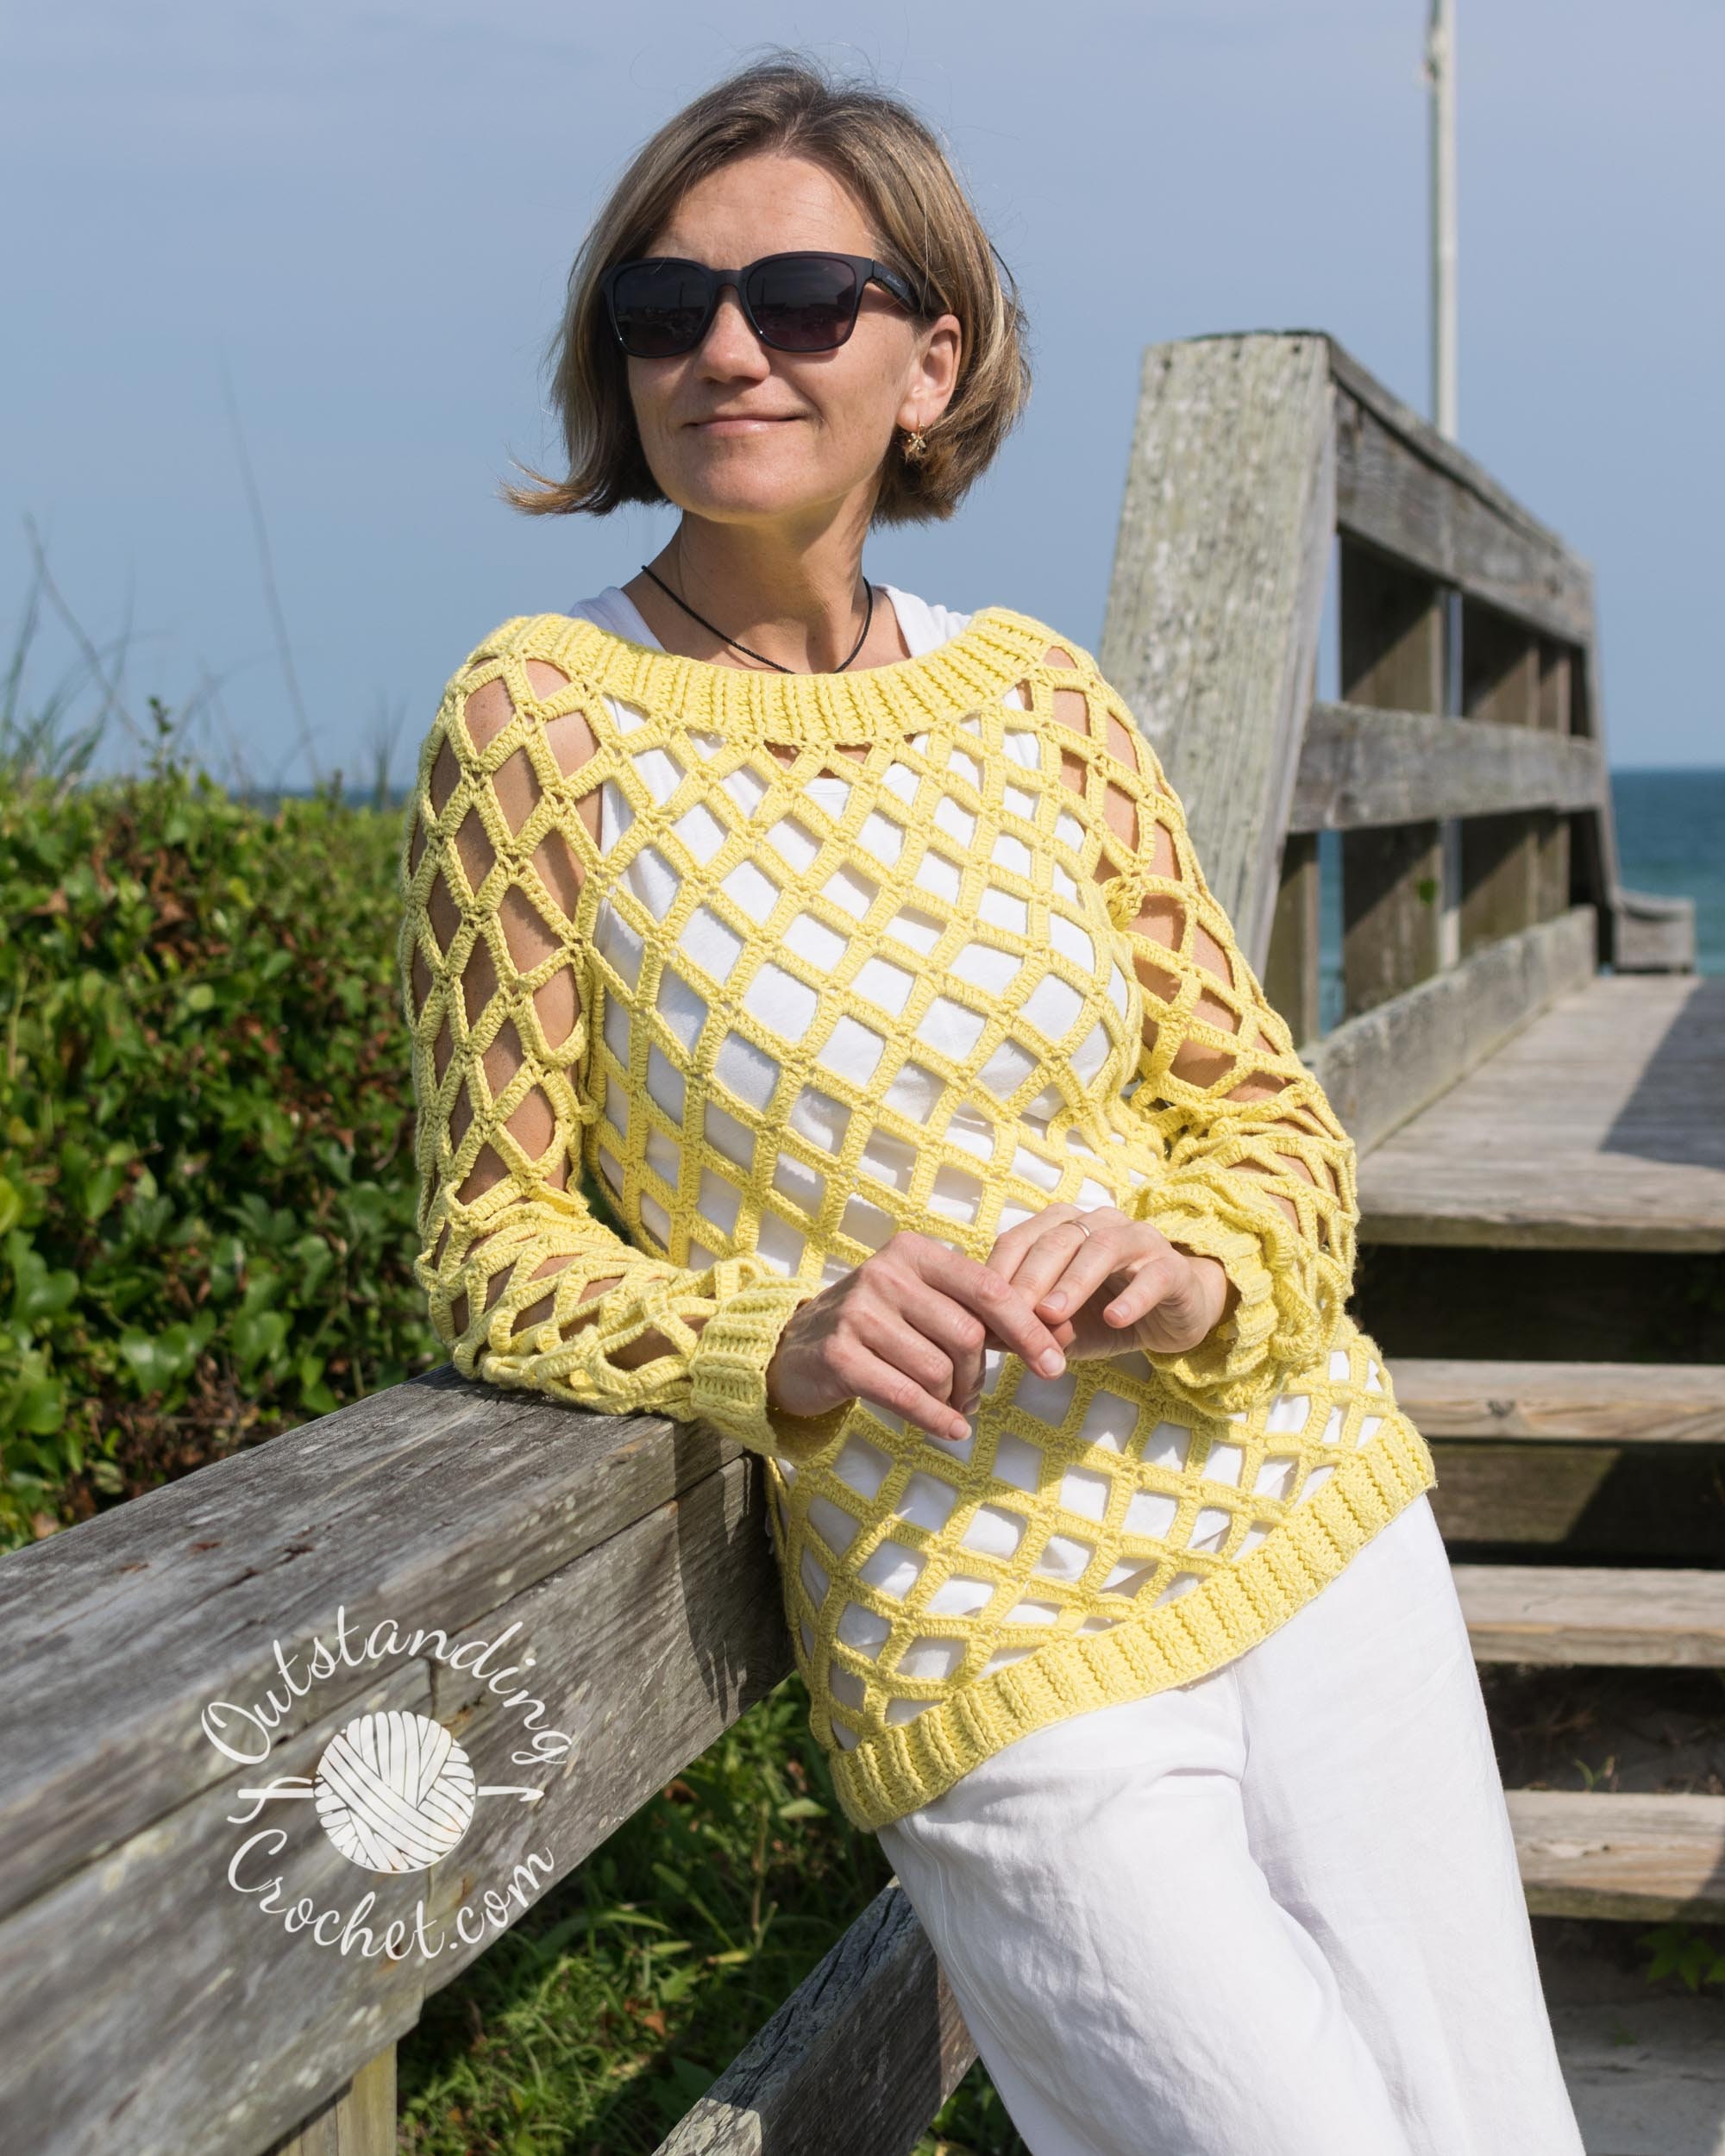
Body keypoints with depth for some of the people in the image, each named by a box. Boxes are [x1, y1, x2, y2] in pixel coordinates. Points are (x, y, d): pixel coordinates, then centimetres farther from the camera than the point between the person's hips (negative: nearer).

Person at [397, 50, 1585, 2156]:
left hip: (1302, 1512, 4)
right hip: (977, 1661, -4)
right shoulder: (542, 716, -8)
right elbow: (493, 1237, -4)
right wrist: (784, 1347, -21)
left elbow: (1266, 1110, 7)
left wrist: (1187, 1267, -14)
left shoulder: (1035, 696, 2)